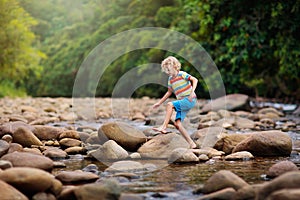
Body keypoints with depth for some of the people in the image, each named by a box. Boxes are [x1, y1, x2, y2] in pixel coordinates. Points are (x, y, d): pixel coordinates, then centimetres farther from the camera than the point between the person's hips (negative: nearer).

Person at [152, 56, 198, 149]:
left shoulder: (182, 74, -8)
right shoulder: (170, 79, 14)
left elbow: (195, 80, -17)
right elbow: (169, 92, 26)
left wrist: (192, 92, -30)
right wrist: (159, 102, 25)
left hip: (190, 100, -8)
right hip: (182, 103, 8)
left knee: (170, 104, -25)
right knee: (177, 123, -7)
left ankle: (164, 127, -25)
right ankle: (191, 144, -6)